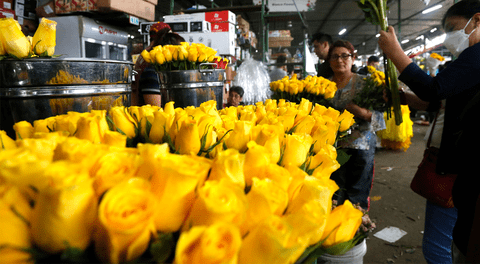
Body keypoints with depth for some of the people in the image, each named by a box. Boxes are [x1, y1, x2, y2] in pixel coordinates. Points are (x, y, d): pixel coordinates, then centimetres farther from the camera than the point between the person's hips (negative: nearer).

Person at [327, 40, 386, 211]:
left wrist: (361, 112, -22)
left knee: (357, 197, 1)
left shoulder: (363, 84, 0)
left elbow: (379, 116, -5)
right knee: (334, 196, 10)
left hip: (359, 147, -3)